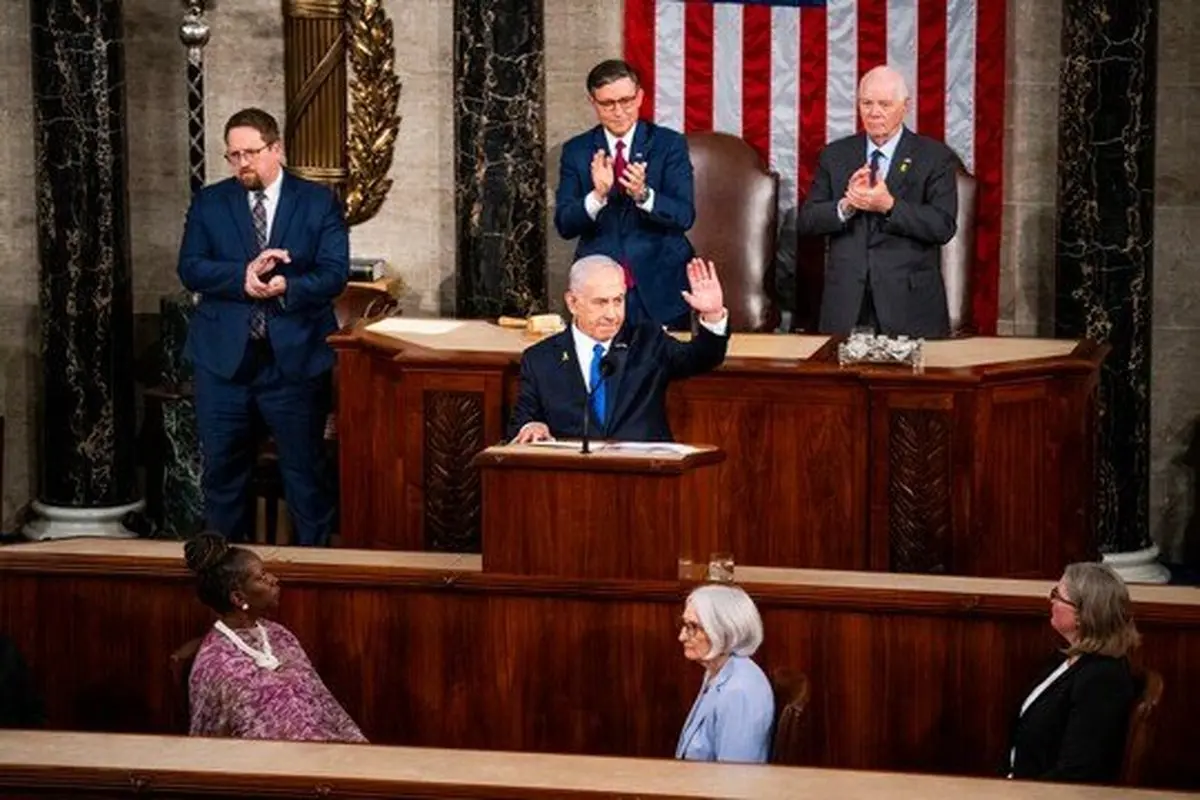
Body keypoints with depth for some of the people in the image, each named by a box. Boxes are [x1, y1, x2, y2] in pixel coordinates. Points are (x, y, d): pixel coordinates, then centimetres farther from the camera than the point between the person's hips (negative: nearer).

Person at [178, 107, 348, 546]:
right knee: (223, 468, 8)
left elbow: (334, 274, -7)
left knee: (306, 468, 3)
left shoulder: (319, 203, 2)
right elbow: (190, 269, -4)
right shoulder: (209, 203, 7)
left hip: (294, 358, -2)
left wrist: (288, 288, -24)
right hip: (224, 357, 2)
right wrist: (243, 277, -20)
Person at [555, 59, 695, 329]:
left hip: (661, 287, -1)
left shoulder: (670, 144, -1)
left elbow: (685, 216, -9)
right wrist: (597, 195, -23)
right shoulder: (576, 151, 4)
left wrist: (643, 194, -27)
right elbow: (564, 225, -4)